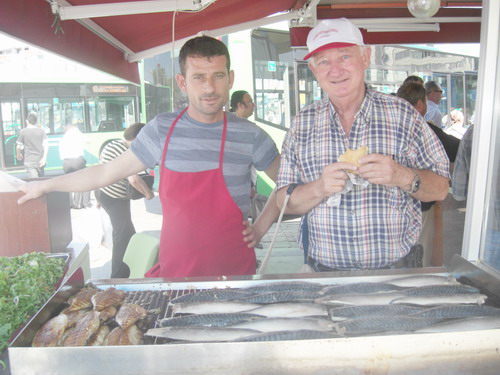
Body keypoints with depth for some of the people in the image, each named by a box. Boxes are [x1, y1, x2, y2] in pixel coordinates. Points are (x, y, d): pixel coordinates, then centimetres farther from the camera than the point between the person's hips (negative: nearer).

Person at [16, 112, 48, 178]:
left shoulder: (23, 132, -1)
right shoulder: (41, 131, 2)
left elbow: (18, 146, 4)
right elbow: (46, 144, -6)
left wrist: (18, 155, 22)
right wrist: (44, 157, -8)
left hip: (29, 161, -2)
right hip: (40, 160, 2)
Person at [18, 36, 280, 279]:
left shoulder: (250, 136, -6)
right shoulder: (161, 129, -1)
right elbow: (108, 172, 10)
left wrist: (261, 226, -2)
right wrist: (45, 186, 17)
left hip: (234, 272, -1)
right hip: (173, 270, 2)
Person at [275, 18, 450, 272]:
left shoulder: (402, 114, -5)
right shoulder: (302, 124, -2)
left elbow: (440, 189, -2)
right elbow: (284, 201, -3)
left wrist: (401, 176, -22)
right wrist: (320, 188, -22)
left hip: (393, 269, 0)